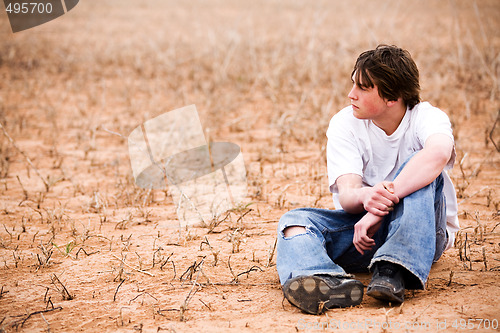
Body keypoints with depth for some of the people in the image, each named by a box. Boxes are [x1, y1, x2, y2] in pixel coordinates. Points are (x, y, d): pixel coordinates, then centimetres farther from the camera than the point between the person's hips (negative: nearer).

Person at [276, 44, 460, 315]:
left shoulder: (427, 117, -14)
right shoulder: (345, 123, -6)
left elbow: (439, 153, -41)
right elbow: (346, 194, -19)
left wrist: (383, 201, -48)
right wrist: (366, 196, -45)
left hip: (420, 230, -2)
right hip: (362, 223, 3)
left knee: (418, 167, -29)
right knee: (295, 221, -23)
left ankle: (393, 272, -44)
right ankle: (332, 283, -57)